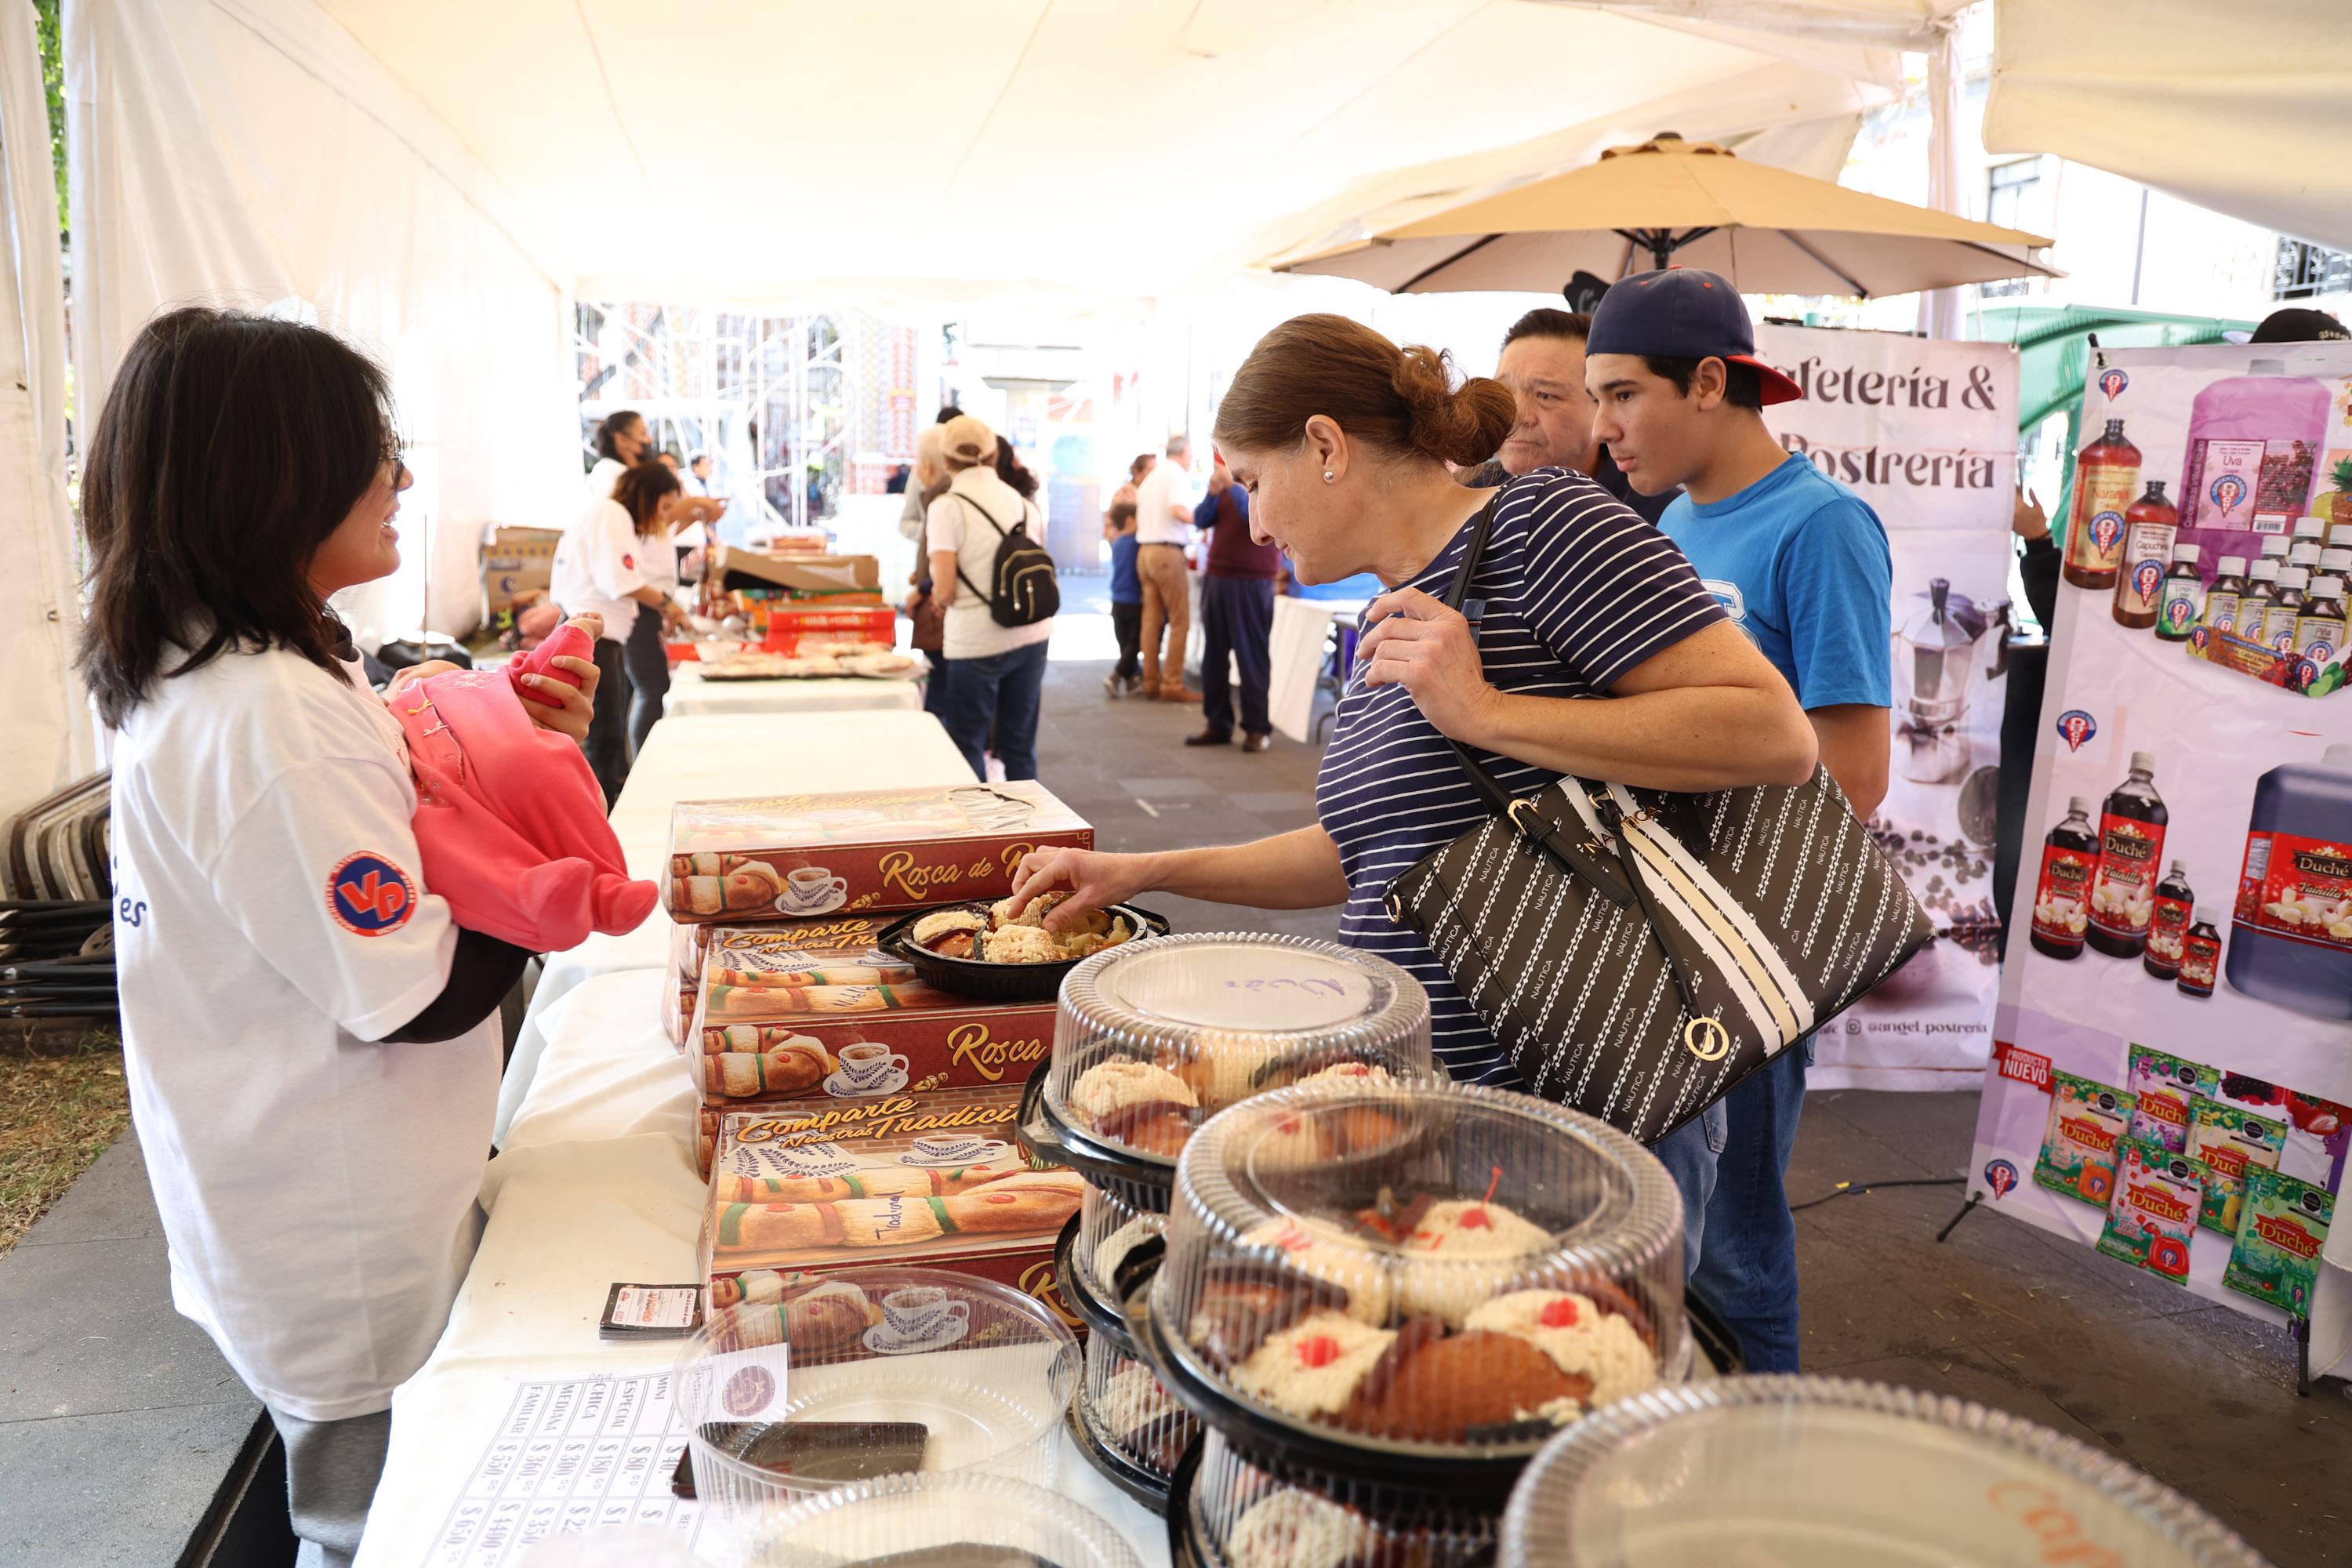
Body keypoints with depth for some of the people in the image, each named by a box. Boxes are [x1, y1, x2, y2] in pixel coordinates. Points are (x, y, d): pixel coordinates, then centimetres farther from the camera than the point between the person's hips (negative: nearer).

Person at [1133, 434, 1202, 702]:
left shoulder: (1151, 477, 19)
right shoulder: (1178, 474, -6)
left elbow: (1138, 514, 18)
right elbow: (1178, 509, -21)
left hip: (1144, 551, 8)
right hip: (1168, 553, -8)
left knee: (1152, 619, 9)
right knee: (1180, 621, -4)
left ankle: (1151, 682, 12)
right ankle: (1173, 685, -6)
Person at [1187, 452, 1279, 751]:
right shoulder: (1224, 485, 13)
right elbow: (1200, 520, 8)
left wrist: (1232, 485, -23)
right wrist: (1213, 493, -8)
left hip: (1252, 583, -6)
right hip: (1216, 578, 6)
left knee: (1251, 657, -3)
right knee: (1213, 655, 8)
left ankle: (1258, 728, 5)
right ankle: (1217, 724, 16)